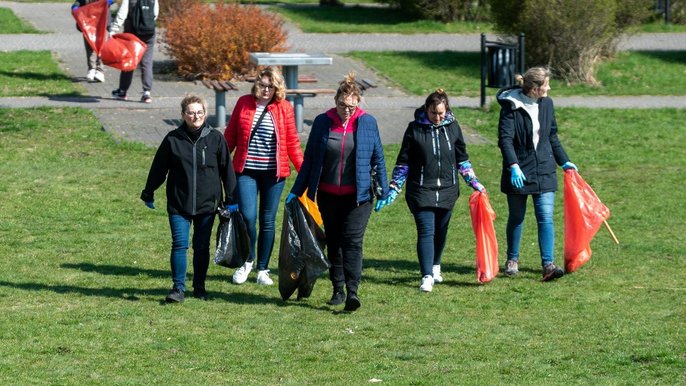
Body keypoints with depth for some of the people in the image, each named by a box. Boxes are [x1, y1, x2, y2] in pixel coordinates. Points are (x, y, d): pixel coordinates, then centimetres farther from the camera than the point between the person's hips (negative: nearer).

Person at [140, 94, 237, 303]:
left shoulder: (215, 138, 0)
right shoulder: (173, 139, -1)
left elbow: (227, 169, 6)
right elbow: (158, 168, 7)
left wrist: (230, 199, 7)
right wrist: (148, 193, 10)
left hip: (207, 204, 1)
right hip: (179, 204, -1)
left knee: (202, 247, 8)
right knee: (179, 244, -8)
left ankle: (199, 287, 20)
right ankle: (178, 288, -3)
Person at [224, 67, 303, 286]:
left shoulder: (284, 108, 1)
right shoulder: (244, 103, 3)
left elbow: (292, 143, 5)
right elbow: (230, 136, 10)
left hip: (274, 173, 0)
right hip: (246, 171, 0)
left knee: (268, 221, 6)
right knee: (247, 217, -12)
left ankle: (263, 269, 18)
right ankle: (247, 260, 13)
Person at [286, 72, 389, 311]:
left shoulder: (368, 123, -1)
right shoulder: (322, 122, 2)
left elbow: (378, 159, 6)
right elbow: (309, 159, 8)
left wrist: (384, 191, 2)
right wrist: (296, 191, 7)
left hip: (358, 195, -3)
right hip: (328, 195, 3)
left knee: (352, 242, -12)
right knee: (333, 242, 10)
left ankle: (352, 291, -17)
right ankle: (338, 290, 19)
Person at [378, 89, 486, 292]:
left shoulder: (453, 127, 3)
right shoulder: (415, 128, -5)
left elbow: (462, 159, 14)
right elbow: (403, 161, 2)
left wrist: (474, 183, 11)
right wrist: (394, 188, -1)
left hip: (447, 190, 3)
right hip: (421, 190, -3)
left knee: (441, 231, 13)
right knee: (426, 231, -10)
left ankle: (435, 266, 34)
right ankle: (427, 276, -13)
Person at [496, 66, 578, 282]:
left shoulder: (546, 104, 6)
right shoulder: (512, 107, -12)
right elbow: (505, 139, -19)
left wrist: (564, 161, 22)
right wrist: (513, 166, -30)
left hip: (544, 171, 4)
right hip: (519, 172, -4)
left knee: (546, 217, -6)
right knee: (516, 217, 10)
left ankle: (548, 265, -11)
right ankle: (512, 260, 28)